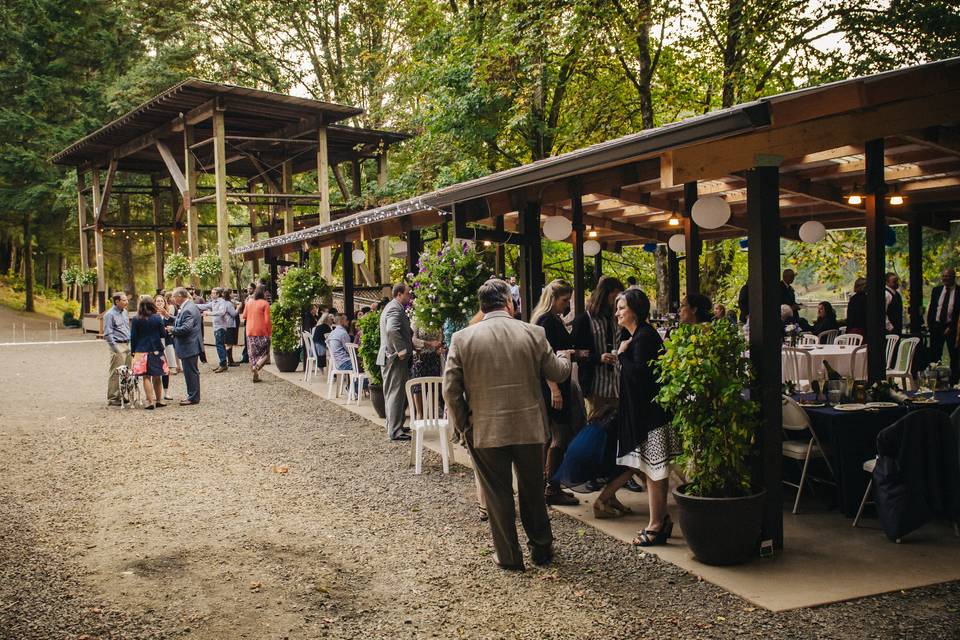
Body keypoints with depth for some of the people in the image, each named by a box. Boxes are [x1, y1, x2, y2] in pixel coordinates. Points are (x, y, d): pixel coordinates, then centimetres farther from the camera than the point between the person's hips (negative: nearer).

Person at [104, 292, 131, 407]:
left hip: (127, 345, 8)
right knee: (116, 373, -6)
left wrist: (130, 343, 17)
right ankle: (112, 398, 0)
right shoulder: (110, 314, -9)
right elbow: (108, 334, -13)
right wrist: (116, 349, -18)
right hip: (118, 346, -8)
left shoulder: (124, 312, 15)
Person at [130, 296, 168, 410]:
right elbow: (163, 334, 0)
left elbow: (133, 337, -1)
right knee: (157, 377, 12)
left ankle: (150, 401, -4)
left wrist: (133, 352, 7)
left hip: (142, 351, 0)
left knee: (146, 377, 2)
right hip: (156, 350, 0)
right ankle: (158, 400, 18)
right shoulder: (157, 318, -6)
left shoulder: (135, 319, -4)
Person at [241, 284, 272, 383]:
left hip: (250, 332, 5)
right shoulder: (265, 303, -9)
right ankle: (257, 366, -23)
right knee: (264, 353, 4)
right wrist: (270, 331, -3)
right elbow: (267, 320, -12)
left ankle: (256, 375, 12)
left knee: (253, 354, 12)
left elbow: (244, 316, 12)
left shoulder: (249, 302, 5)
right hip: (262, 332, -5)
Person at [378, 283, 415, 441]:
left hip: (389, 358, 11)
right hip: (395, 359, -11)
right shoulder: (396, 309, -17)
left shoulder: (391, 307, 18)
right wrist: (401, 350, -27)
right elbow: (392, 330, -34)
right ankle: (395, 431, -4)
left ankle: (392, 426, 28)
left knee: (391, 393, 17)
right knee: (397, 394, -7)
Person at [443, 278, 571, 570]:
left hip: (486, 430, -1)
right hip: (529, 426, 1)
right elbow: (558, 373, 6)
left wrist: (462, 426, 5)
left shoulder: (462, 338, -6)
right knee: (533, 491, 18)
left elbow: (450, 388, -7)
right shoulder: (533, 333, -5)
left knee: (497, 494, 11)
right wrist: (564, 356, 29)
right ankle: (541, 547, 31)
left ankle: (508, 555, 20)